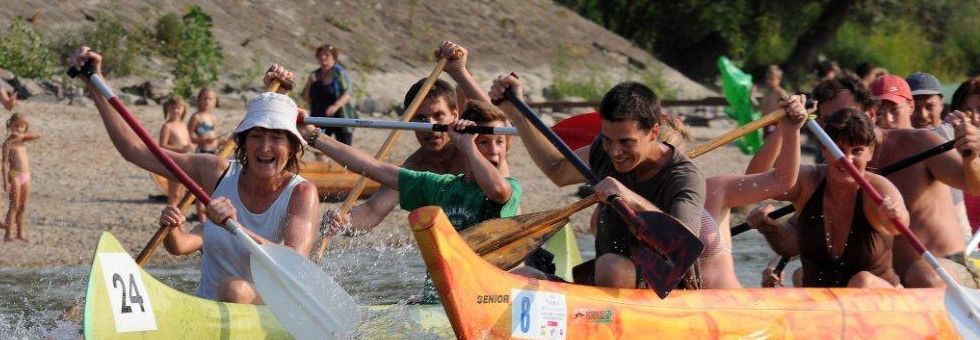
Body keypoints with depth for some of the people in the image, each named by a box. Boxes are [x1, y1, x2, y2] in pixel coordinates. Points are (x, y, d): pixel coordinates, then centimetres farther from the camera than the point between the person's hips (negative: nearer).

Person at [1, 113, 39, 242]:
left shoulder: (23, 140, 13)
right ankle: (7, 234, -7)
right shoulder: (8, 142, -6)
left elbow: (38, 136, 3)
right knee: (14, 206, -8)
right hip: (15, 175, -6)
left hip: (26, 176, 6)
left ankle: (20, 234, 14)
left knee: (22, 207, 9)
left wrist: (22, 135, -8)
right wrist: (6, 182, -16)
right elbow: (5, 163, -10)